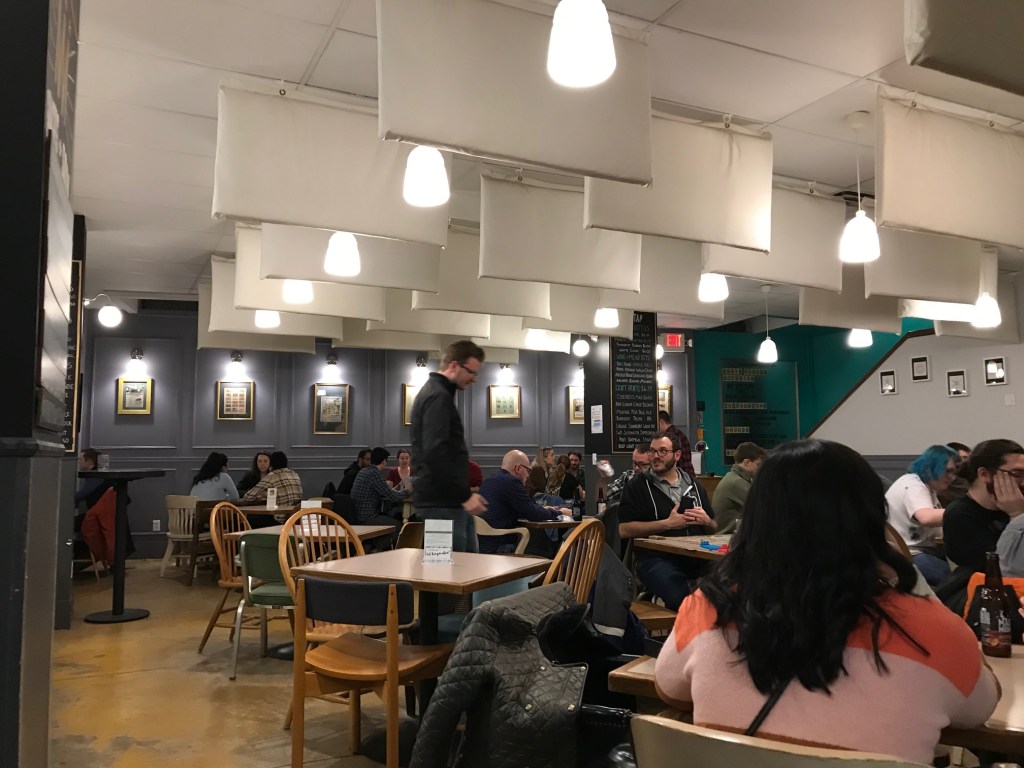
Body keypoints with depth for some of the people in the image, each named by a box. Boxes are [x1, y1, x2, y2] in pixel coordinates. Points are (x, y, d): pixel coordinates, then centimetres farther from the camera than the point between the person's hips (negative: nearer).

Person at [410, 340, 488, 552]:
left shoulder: (433, 392, 18)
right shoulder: (439, 396, -14)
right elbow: (435, 453, -24)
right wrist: (464, 495, -20)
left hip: (448, 500, 10)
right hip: (442, 503, -10)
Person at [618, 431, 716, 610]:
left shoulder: (693, 485, 18)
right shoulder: (638, 485, 4)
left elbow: (713, 529, 24)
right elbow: (624, 530, -6)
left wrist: (706, 521, -1)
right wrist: (667, 523, -10)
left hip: (697, 556, 4)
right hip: (656, 559, -4)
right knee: (683, 599, -33)